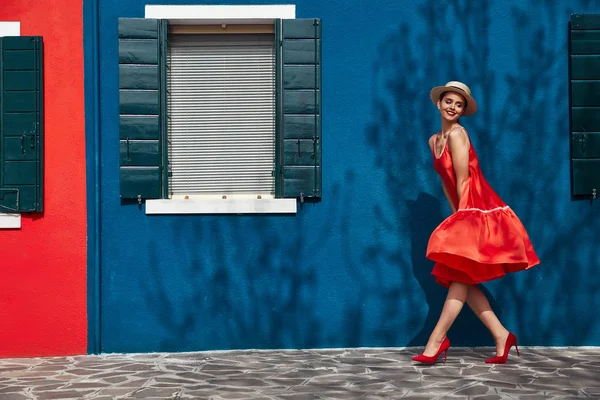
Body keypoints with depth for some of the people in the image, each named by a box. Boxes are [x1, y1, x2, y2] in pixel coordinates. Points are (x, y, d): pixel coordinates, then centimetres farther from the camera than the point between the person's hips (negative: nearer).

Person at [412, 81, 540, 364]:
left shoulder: (457, 134, -11)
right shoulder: (434, 141, 14)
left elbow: (462, 181, -13)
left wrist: (462, 215, -9)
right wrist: (456, 215, 8)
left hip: (477, 211, -9)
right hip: (462, 214, 9)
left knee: (460, 277, -10)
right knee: (461, 280, 5)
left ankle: (437, 340, -10)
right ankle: (501, 336, 9)